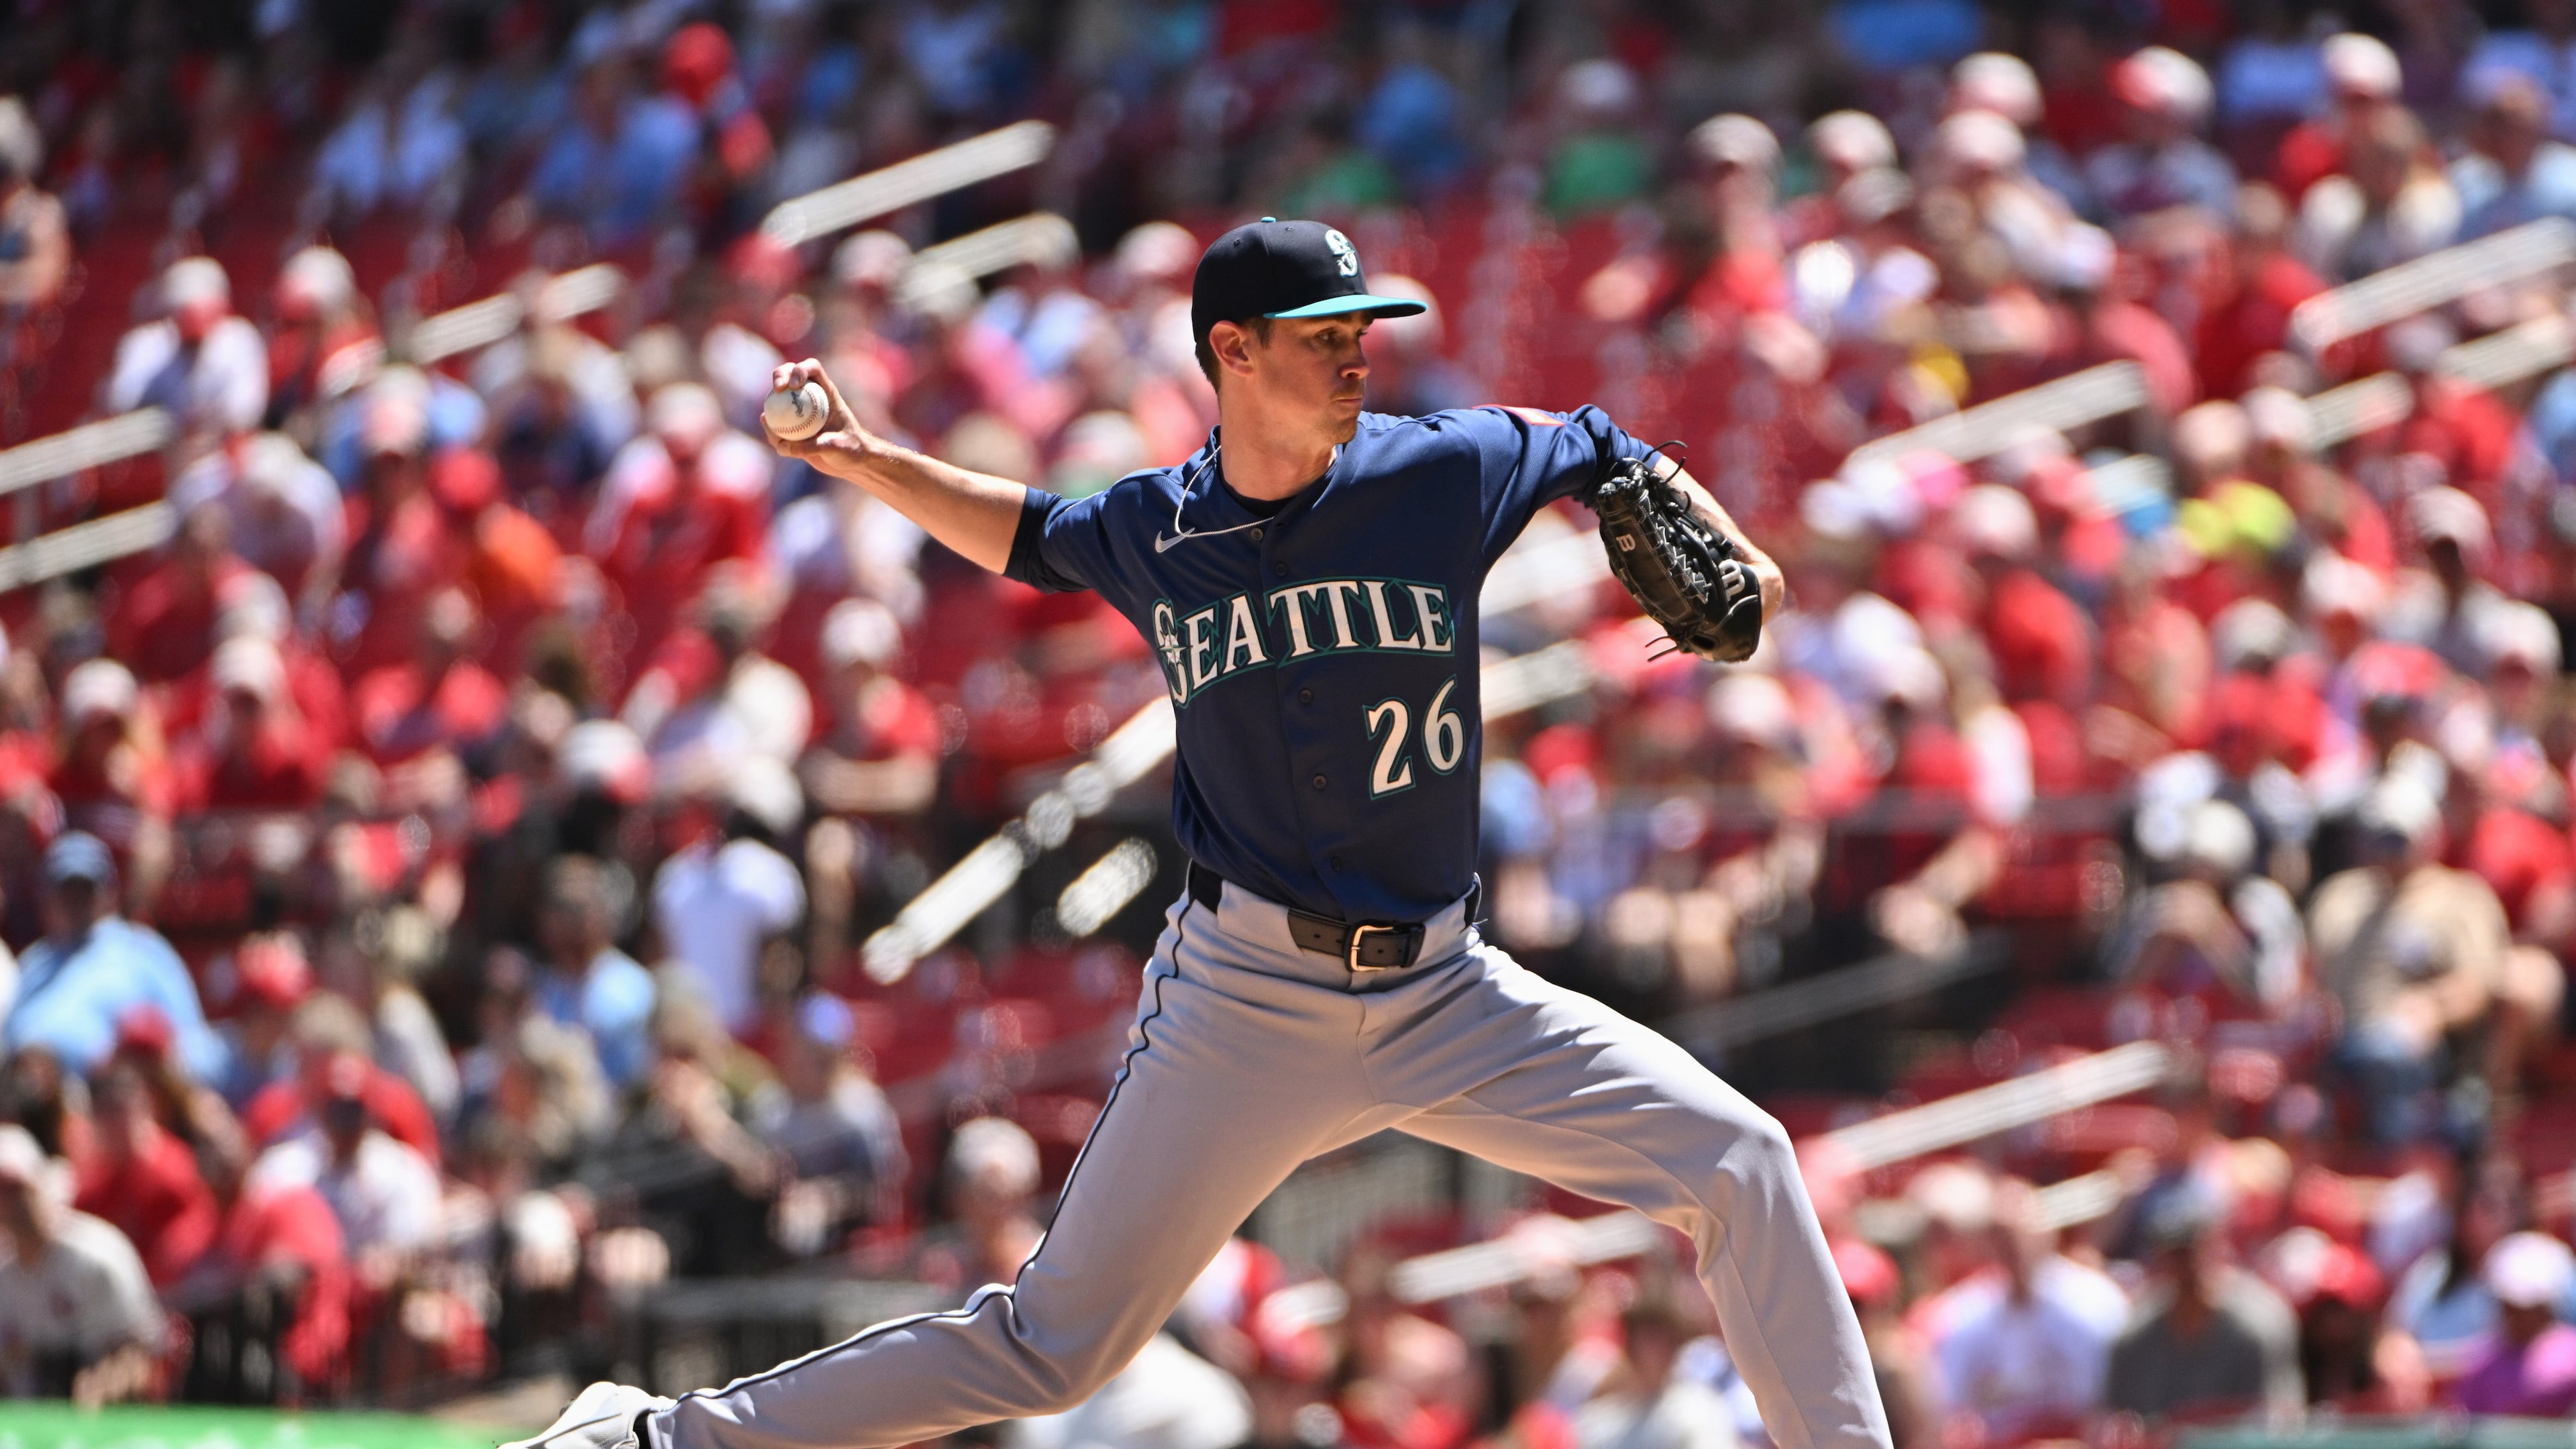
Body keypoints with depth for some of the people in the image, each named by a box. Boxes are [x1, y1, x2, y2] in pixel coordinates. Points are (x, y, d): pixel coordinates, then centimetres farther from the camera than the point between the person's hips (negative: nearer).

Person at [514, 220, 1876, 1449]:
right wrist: (865, 460, 10)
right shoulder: (1150, 533, -1)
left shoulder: (1446, 471, -4)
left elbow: (1607, 449, 13)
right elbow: (1021, 532, 22)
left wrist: (1730, 559, -3)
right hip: (1246, 1001, -2)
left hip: (1444, 994, 2)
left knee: (1738, 1160, -12)